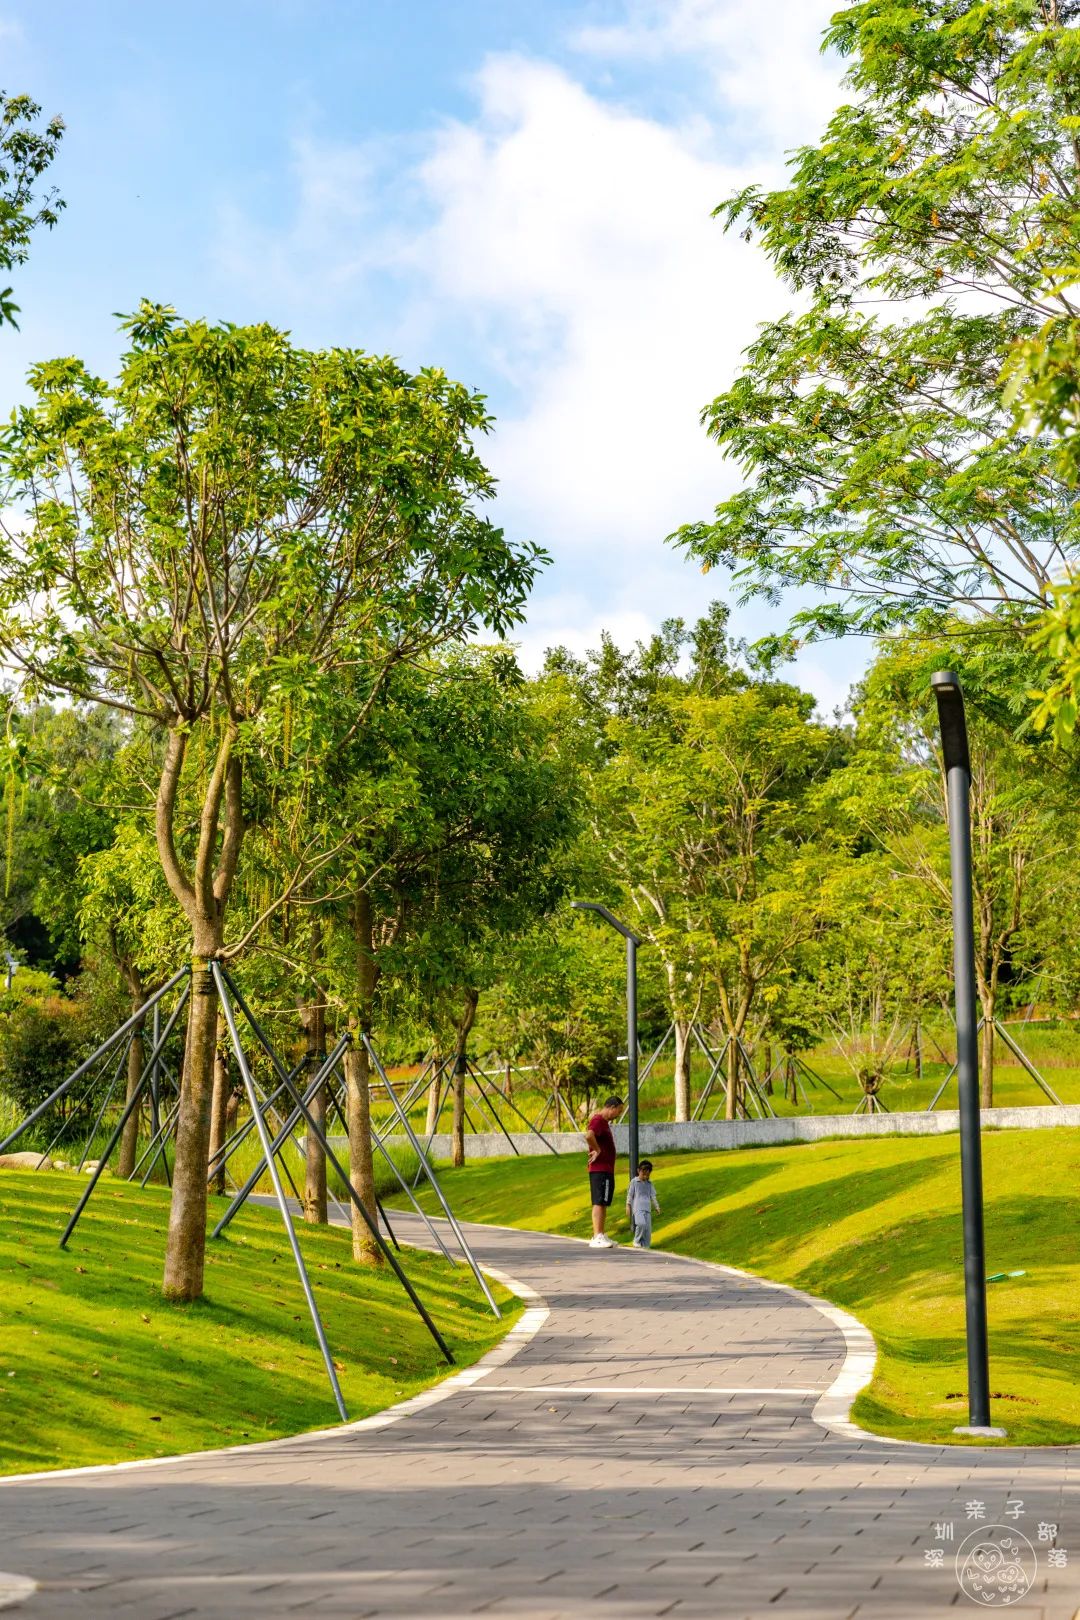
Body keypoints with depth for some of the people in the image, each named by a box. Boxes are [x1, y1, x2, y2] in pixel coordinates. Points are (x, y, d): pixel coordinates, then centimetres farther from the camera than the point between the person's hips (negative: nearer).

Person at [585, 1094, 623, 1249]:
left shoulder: (604, 1122, 18)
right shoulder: (597, 1120, -15)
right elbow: (589, 1136, -34)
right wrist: (597, 1150, -20)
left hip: (606, 1169, 11)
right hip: (600, 1169, -11)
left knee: (603, 1204, 13)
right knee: (599, 1203, -11)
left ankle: (601, 1236, 18)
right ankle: (597, 1237, -14)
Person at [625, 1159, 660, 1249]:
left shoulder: (649, 1183, 15)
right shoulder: (634, 1182, 3)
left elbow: (653, 1196, 20)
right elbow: (629, 1195, 3)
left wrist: (656, 1207, 15)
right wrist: (628, 1206, -1)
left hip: (647, 1209, 5)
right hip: (637, 1208, -5)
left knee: (648, 1227, -2)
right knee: (641, 1224, -25)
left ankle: (645, 1244, 7)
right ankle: (637, 1241, -9)